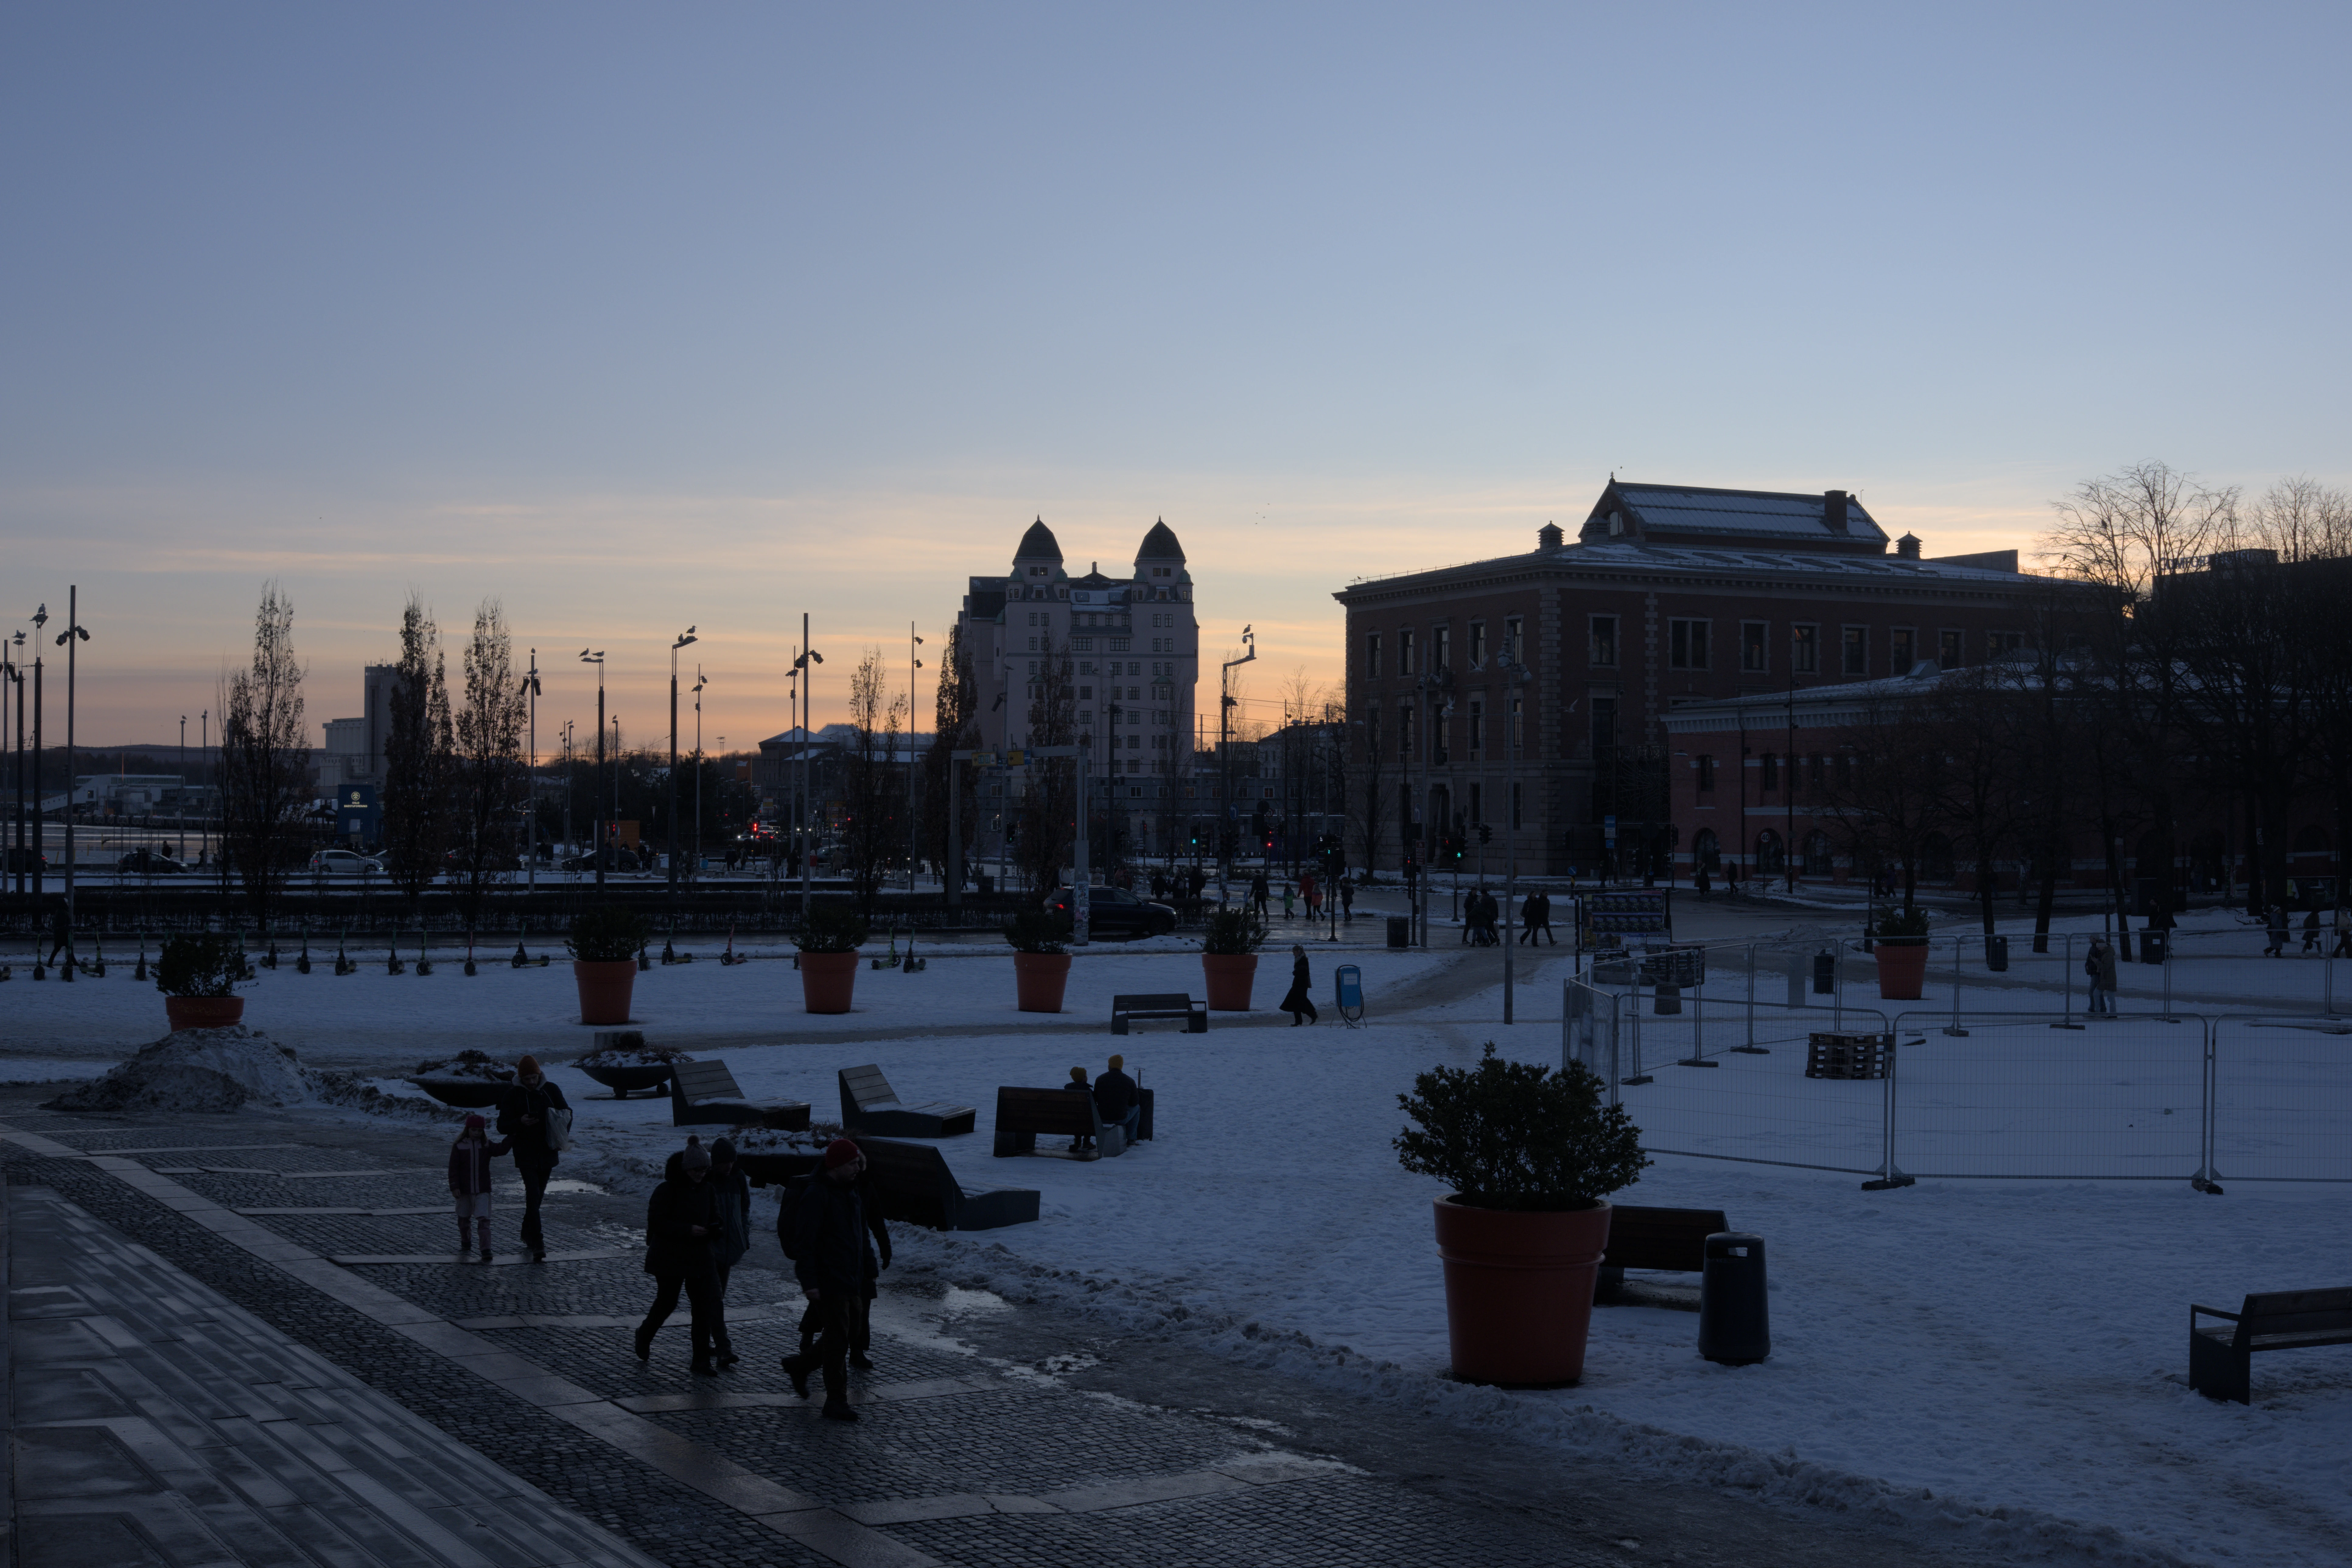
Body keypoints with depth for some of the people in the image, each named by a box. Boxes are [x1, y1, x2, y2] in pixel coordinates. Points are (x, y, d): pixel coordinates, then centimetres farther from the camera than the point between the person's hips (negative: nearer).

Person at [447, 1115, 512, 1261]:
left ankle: (486, 1250, -15)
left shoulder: (487, 1146, 3)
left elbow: (501, 1149, -14)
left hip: (483, 1190, -1)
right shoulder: (459, 1146, -2)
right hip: (465, 1191, 1)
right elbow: (454, 1168, -4)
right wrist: (455, 1187, -12)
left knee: (484, 1219, -13)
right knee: (464, 1220, 15)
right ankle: (466, 1245, 37)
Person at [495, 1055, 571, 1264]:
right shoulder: (512, 1096, -5)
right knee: (534, 1197, -16)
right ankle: (538, 1244, -19)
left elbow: (567, 1112, 15)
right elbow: (502, 1127, -6)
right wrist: (520, 1122, -25)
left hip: (548, 1153, 4)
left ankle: (528, 1237, 32)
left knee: (536, 1197, 15)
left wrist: (564, 1117, -9)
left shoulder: (551, 1090, 3)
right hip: (526, 1155, -4)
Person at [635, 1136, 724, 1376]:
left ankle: (701, 1363, 2)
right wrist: (688, 1230, -23)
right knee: (667, 1303, 7)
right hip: (669, 1258, -4)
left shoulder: (707, 1190, 5)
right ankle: (644, 1335, 39)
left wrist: (713, 1229, -10)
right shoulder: (667, 1190, -13)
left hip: (699, 1257, 4)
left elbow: (714, 1219, 14)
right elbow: (657, 1222, -16)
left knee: (703, 1307, -2)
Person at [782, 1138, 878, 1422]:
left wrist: (871, 1268, 17)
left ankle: (799, 1366, 34)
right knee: (837, 1340, -6)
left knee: (848, 1333, 15)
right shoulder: (816, 1195, -16)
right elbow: (804, 1242, -19)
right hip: (828, 1281, -9)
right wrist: (809, 1282, -23)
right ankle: (836, 1402, 1)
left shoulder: (851, 1194, 13)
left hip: (850, 1281, 9)